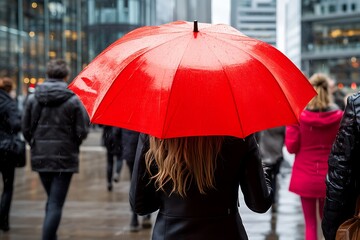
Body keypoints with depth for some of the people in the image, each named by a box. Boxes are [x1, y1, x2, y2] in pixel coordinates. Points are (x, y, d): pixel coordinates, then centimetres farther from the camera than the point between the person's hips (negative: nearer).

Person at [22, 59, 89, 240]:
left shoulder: (33, 98, 0)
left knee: (52, 200, 21)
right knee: (56, 204, -2)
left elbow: (25, 128, 3)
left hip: (39, 156, 4)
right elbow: (82, 132, -8)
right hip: (64, 157, -4)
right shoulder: (73, 101, -9)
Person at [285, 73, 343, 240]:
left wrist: (290, 126, 6)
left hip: (305, 177, -1)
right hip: (329, 178, 1)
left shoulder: (299, 116, -10)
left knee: (310, 223, 8)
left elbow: (291, 147, -6)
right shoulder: (340, 117, -7)